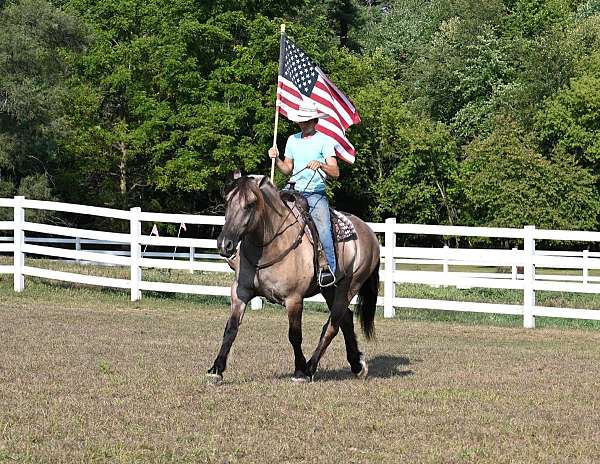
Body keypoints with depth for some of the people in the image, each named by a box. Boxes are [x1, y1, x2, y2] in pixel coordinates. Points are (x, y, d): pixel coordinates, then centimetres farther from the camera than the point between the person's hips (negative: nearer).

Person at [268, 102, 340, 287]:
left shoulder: (324, 141, 0)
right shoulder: (292, 140, 14)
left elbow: (335, 172, -7)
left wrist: (320, 165, -26)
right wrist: (276, 159, 2)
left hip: (316, 194, -5)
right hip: (294, 192, 5)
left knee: (323, 229, -27)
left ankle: (329, 269, -24)